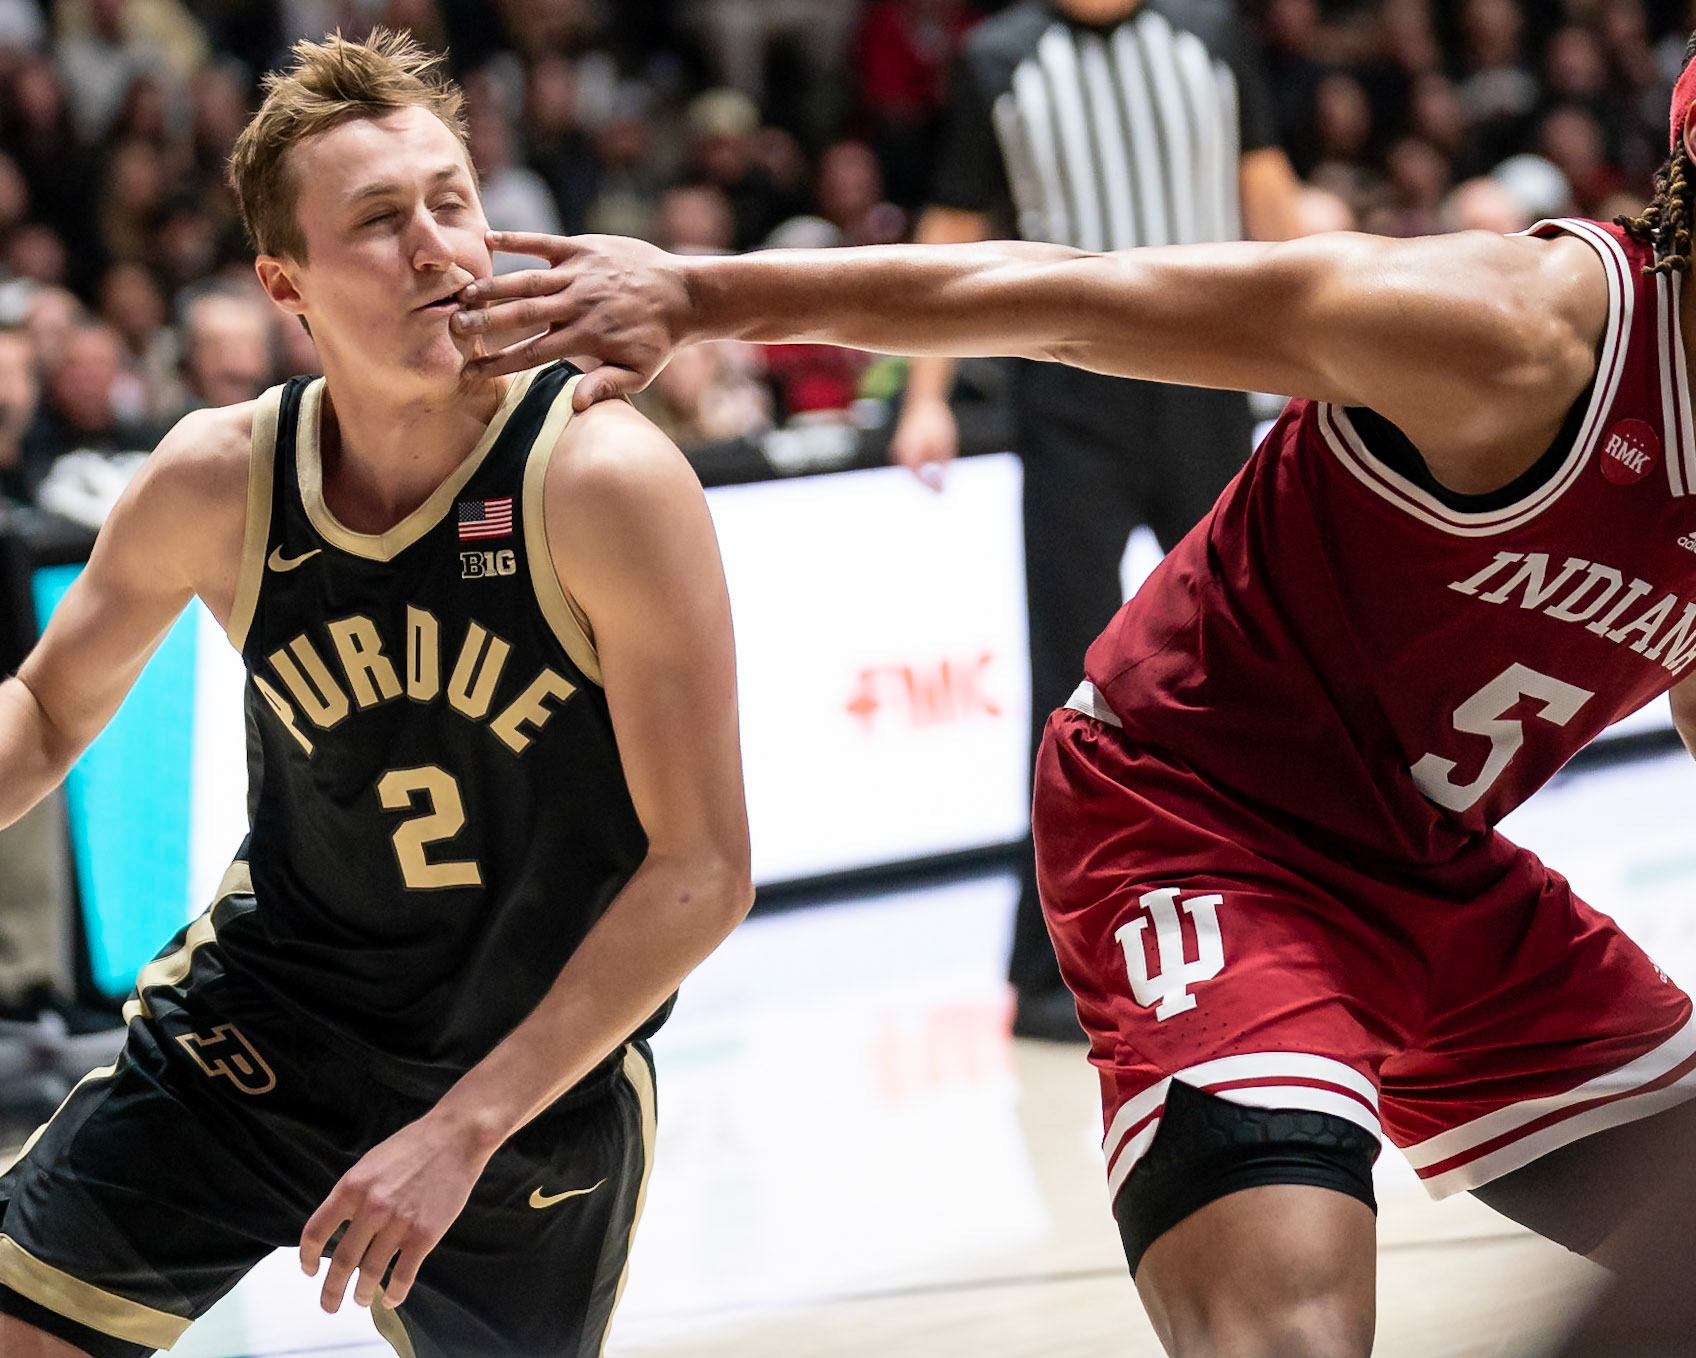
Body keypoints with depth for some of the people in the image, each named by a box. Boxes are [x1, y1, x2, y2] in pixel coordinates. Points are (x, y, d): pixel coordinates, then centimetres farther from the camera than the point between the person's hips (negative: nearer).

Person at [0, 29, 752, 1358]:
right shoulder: (218, 481, -12)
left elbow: (702, 870, -21)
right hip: (262, 1017, 3)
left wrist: (466, 1126, -24)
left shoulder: (606, 480, -23)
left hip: (543, 1066, -2)